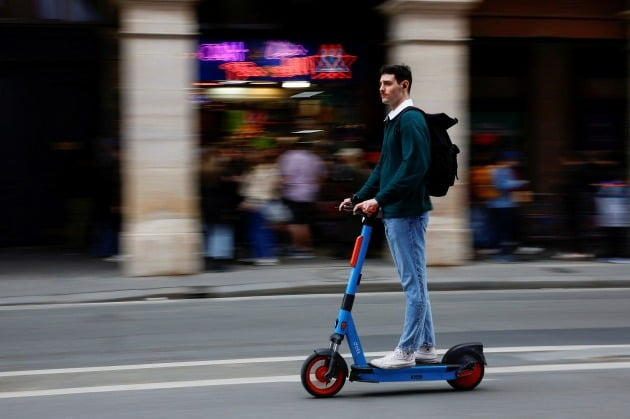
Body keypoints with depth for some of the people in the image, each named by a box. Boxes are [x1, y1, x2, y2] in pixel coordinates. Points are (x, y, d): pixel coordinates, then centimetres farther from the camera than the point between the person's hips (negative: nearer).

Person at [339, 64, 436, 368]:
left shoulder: (411, 120, -13)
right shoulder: (391, 121, 18)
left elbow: (414, 167, -23)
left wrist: (379, 199, -24)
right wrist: (359, 197, 15)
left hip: (407, 212, -11)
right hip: (393, 213, 11)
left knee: (413, 283, -5)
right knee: (414, 283, 14)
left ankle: (406, 351, -2)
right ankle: (426, 347, 20)